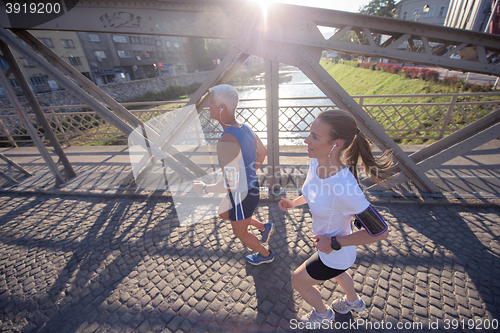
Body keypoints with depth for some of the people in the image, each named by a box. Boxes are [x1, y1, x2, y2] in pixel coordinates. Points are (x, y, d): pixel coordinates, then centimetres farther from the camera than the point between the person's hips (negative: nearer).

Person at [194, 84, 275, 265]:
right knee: (223, 213, 33)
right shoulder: (245, 128, -6)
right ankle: (264, 227, 39)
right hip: (252, 187, 8)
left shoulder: (226, 141, -34)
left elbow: (231, 184, -33)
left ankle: (265, 254, 50)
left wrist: (204, 188, -16)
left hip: (242, 197, -8)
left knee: (240, 232, 22)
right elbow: (262, 151, 8)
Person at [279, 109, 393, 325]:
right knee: (337, 273, 38)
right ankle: (353, 302, 73)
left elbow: (380, 232, -29)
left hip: (336, 254, -6)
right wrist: (294, 203, -4)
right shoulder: (316, 162, -19)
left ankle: (323, 313, 55)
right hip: (328, 243, 7)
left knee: (298, 281, 20)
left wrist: (334, 243, -24)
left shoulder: (345, 189, -43)